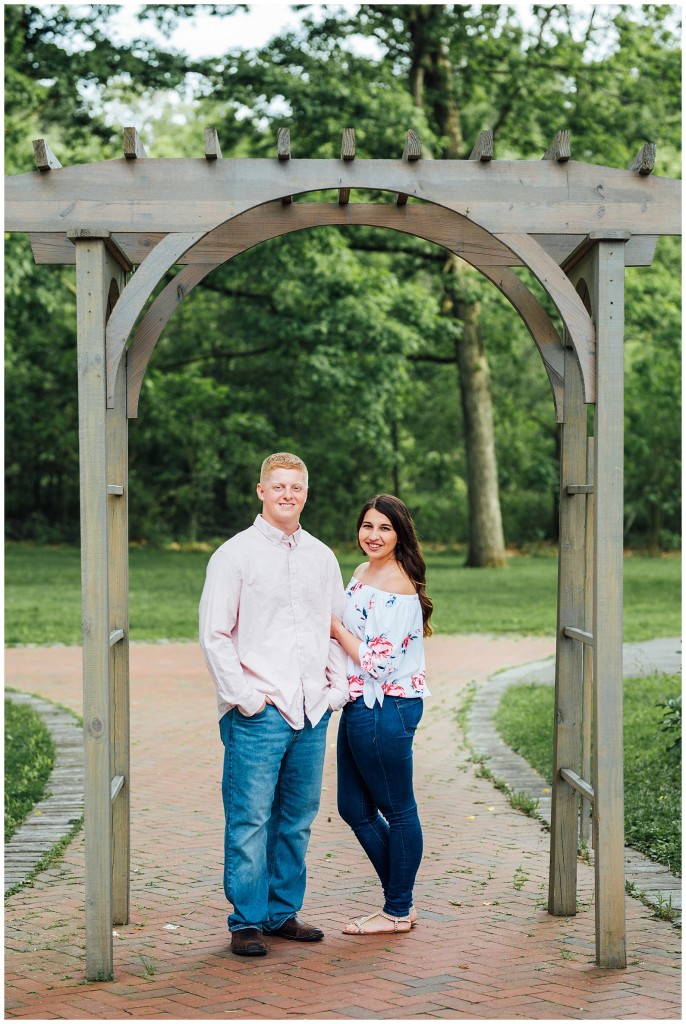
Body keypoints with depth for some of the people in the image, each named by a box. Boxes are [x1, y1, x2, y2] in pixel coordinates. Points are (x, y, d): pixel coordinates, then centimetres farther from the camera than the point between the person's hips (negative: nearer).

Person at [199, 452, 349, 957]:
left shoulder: (322, 557, 14)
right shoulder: (235, 554, -2)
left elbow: (337, 629, 20)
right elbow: (214, 634, -4)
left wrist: (338, 687, 8)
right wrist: (243, 696, -10)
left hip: (312, 711, 5)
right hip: (258, 712, -5)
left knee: (297, 820, 10)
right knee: (250, 820, -5)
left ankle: (282, 911, 21)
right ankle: (247, 921, 3)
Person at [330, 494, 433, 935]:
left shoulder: (397, 584, -17)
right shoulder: (362, 572, 12)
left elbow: (379, 662, -20)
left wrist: (335, 627, -9)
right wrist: (333, 629, 4)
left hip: (386, 709, -10)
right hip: (360, 705, 10)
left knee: (397, 809, 4)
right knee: (354, 808, 14)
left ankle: (398, 911, 15)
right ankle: (400, 901, 25)